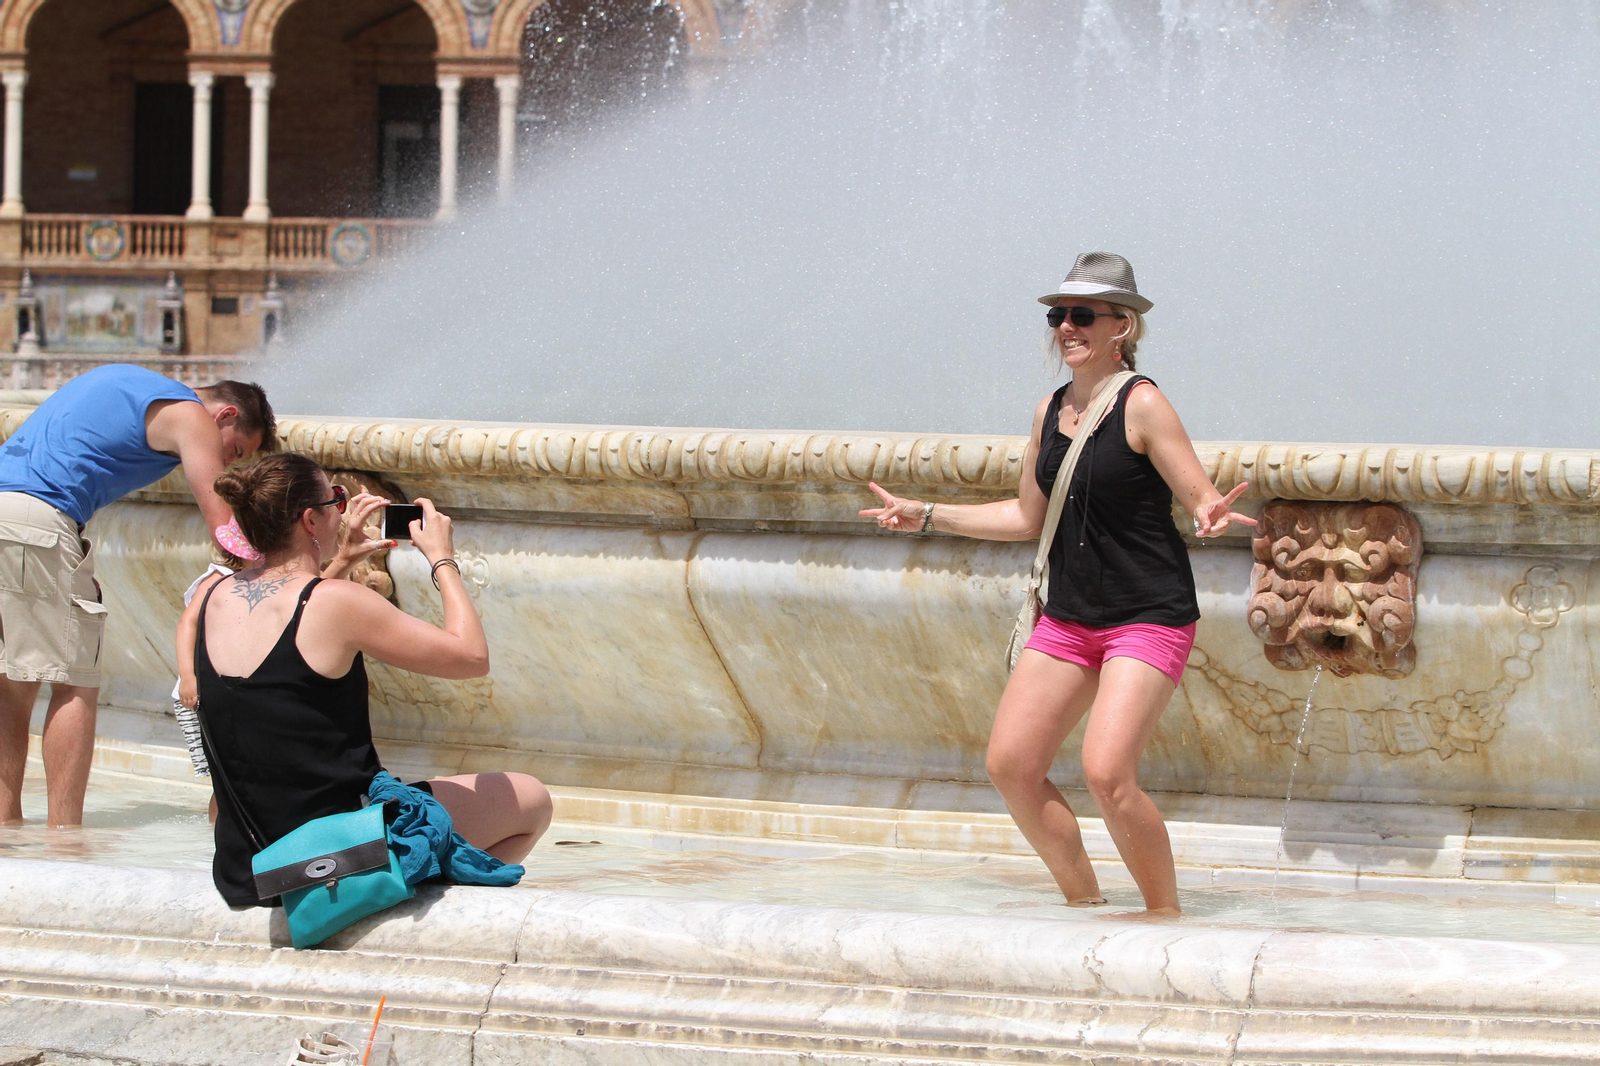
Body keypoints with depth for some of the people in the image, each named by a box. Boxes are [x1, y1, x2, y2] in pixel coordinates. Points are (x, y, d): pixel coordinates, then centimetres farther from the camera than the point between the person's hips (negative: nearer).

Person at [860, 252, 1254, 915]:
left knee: (1106, 772, -20)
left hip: (1148, 618, -7)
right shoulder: (1051, 412, 9)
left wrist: (1210, 517, -34)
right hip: (1067, 618, 7)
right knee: (1009, 765, 0)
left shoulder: (1142, 405, -10)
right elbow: (1028, 517, 21)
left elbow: (1202, 500, -11)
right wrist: (927, 516, 20)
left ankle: (1166, 914, -2)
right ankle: (1084, 902, 16)